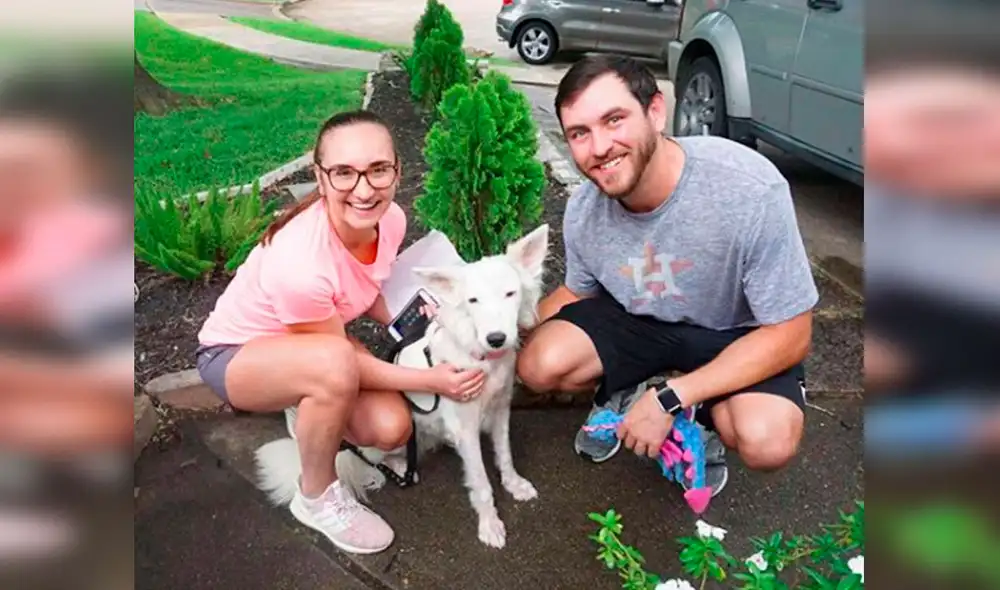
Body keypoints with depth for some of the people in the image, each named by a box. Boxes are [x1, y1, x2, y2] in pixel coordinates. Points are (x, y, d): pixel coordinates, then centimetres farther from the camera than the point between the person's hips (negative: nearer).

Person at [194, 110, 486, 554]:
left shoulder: (390, 219, -19)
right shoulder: (300, 262, -39)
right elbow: (343, 361, -24)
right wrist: (432, 381, -24)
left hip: (314, 340, 6)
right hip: (235, 354, -5)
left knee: (390, 429, -17)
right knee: (334, 363, -38)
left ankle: (309, 415, 16)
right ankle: (317, 497, -10)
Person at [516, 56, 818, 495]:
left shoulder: (751, 190, -33)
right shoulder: (583, 211, -18)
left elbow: (789, 335, -24)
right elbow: (579, 292, 4)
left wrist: (670, 401, -29)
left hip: (736, 331, -3)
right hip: (639, 318, 3)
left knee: (767, 441, -30)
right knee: (538, 366, -19)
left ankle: (699, 420, 6)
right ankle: (624, 393, 13)